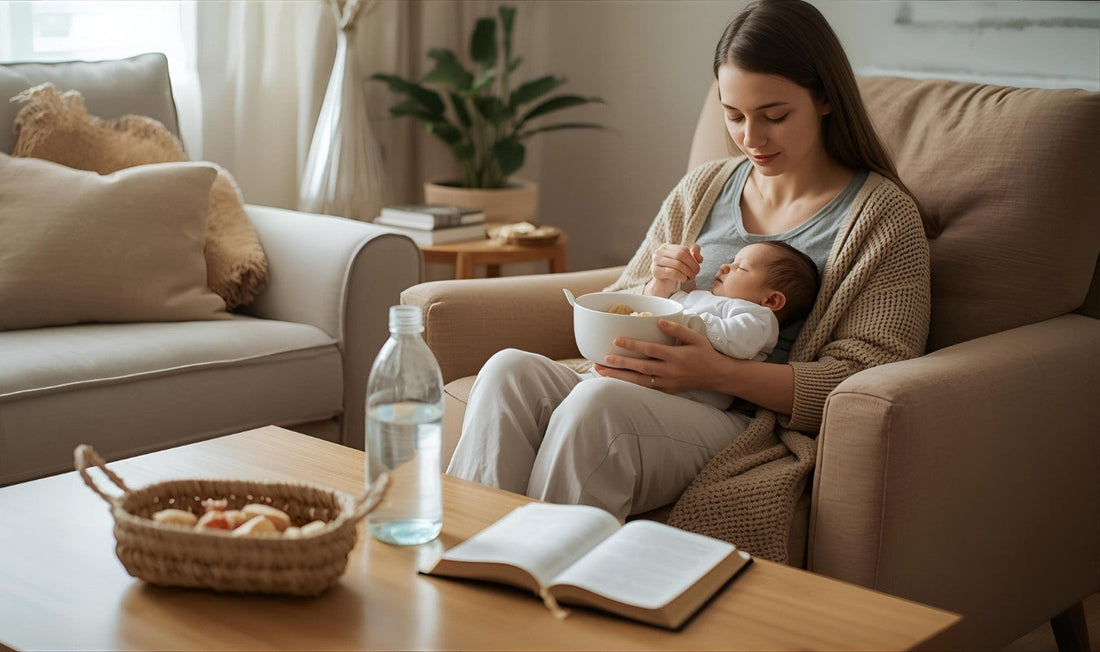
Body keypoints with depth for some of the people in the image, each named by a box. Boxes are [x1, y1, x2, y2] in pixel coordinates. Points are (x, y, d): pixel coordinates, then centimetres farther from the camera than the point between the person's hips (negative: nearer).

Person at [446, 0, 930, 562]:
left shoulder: (882, 215, 4)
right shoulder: (702, 189, 20)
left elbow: (869, 381, -6)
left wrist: (721, 372, -19)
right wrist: (656, 289, -2)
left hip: (753, 428, -5)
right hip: (647, 406, 5)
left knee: (597, 404, -35)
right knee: (510, 370, -25)